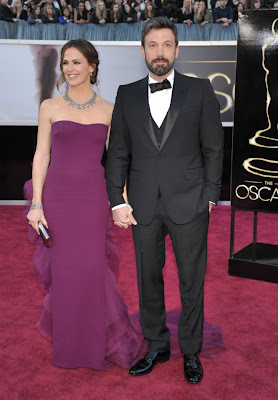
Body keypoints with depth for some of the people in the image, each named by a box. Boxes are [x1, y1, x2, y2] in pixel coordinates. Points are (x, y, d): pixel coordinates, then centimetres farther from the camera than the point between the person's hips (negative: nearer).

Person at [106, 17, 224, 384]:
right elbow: (118, 152, 7)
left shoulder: (200, 90, 4)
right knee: (148, 280, 12)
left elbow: (213, 147, 3)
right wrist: (117, 200, 0)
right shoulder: (127, 95, 9)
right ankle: (156, 347, 31)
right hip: (144, 205, 2)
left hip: (189, 203, -2)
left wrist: (211, 195, -3)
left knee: (192, 282, 7)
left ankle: (191, 352, 26)